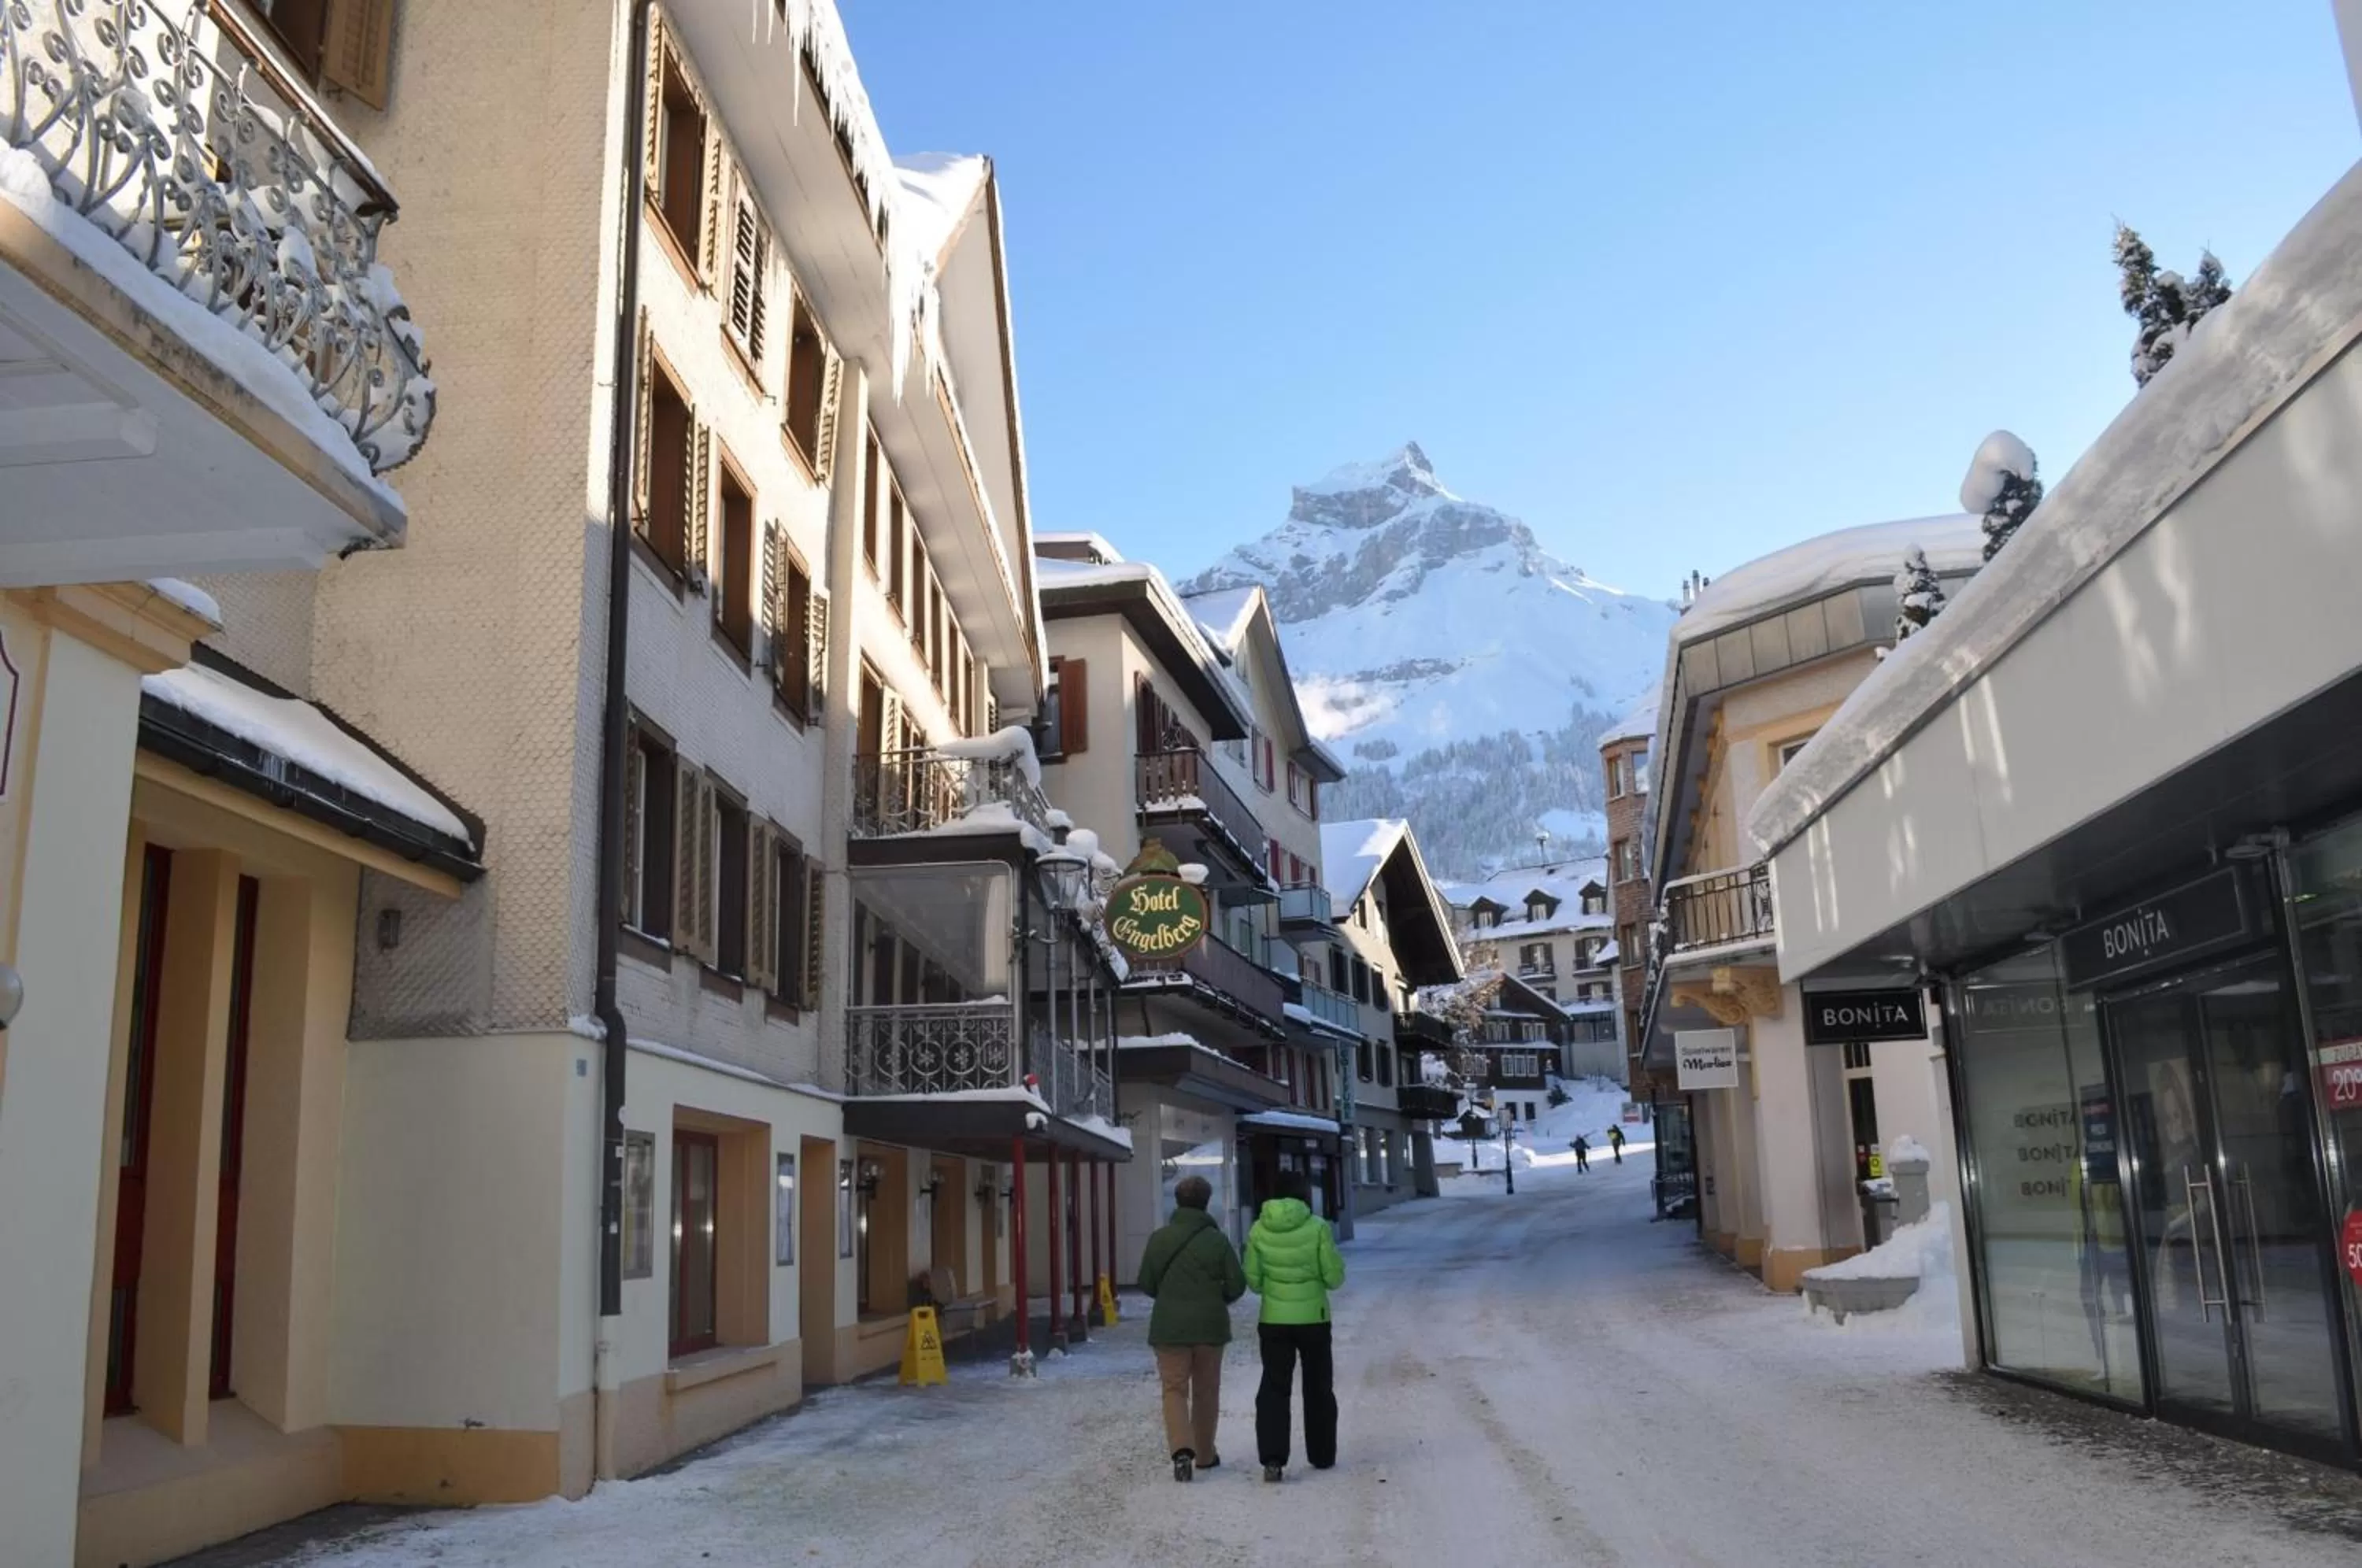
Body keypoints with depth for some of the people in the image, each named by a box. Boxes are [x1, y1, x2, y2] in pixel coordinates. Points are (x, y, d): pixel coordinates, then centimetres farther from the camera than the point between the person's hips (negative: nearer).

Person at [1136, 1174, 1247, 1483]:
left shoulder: (1159, 1238, -5)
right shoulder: (1217, 1239, -7)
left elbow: (1146, 1284, 0)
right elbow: (1238, 1284, -7)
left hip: (1169, 1326, 0)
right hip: (1210, 1326, 1)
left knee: (1175, 1389, 4)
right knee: (1206, 1391, 16)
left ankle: (1182, 1449, -16)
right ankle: (1205, 1454, 25)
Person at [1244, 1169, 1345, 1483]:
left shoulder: (1259, 1229, -4)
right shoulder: (1318, 1228, -12)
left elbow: (1253, 1280, 1)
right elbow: (1334, 1277, -9)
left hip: (1273, 1319, 1)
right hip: (1313, 1318, -1)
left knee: (1274, 1387, 5)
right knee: (1318, 1387, 16)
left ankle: (1272, 1458, -9)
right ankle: (1322, 1455, 24)